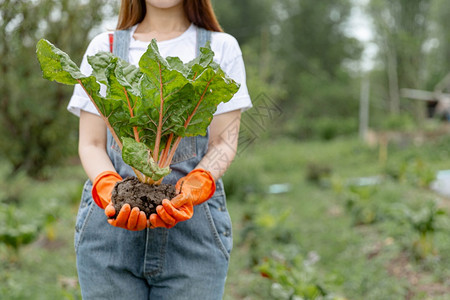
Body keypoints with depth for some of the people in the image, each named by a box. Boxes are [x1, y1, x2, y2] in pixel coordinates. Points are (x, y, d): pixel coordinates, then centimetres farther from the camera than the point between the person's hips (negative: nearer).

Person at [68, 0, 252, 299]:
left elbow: (224, 142, 2)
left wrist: (195, 186, -17)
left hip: (194, 227, 0)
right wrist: (109, 189, -15)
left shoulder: (222, 47, 10)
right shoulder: (103, 47, 11)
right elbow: (91, 144, 6)